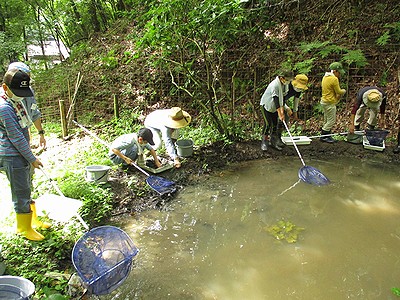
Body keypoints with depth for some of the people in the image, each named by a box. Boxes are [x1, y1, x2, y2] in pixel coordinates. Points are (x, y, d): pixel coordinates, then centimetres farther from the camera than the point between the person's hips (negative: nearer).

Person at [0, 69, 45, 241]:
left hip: (23, 155, 9)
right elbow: (16, 138, -20)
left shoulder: (16, 101, 8)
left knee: (26, 190, 20)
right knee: (21, 193, 3)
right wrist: (32, 159, -14)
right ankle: (24, 228, 18)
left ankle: (32, 220, 36)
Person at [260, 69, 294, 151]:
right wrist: (280, 114, -35)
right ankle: (264, 142, 2)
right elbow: (276, 100, -33)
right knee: (268, 124, -11)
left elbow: (282, 97, -1)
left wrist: (282, 109, -10)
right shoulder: (274, 85, -30)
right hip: (266, 105, -7)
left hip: (274, 107, 7)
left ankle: (274, 142, 14)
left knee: (275, 123, 5)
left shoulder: (285, 84, -5)